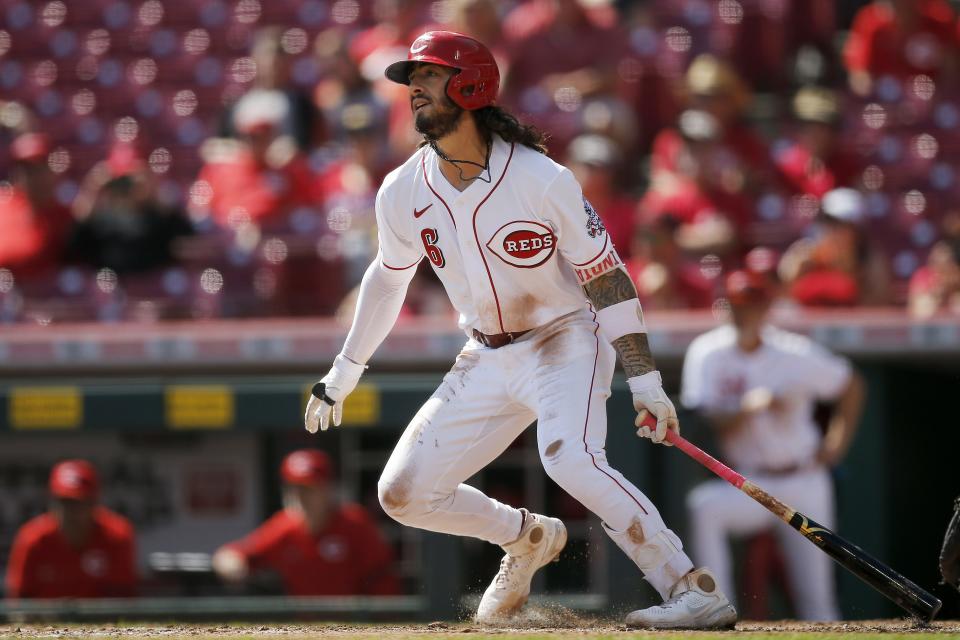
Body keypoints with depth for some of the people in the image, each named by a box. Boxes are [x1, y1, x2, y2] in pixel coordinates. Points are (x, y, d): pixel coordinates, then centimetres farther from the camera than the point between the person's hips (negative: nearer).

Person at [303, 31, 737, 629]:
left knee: (569, 458, -34)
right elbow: (389, 278, 14)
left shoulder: (543, 180, -20)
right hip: (485, 364, 6)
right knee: (402, 493, 0)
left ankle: (696, 590, -34)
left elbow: (606, 277, -14)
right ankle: (527, 537, 26)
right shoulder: (403, 192, -5)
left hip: (566, 342, -6)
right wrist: (343, 375, 21)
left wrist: (646, 382, -18)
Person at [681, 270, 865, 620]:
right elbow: (709, 422, -15)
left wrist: (836, 444, -1)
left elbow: (851, 386, 7)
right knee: (704, 506, -31)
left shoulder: (796, 354, -8)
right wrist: (751, 407, -32)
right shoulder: (707, 354, -6)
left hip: (804, 485, -1)